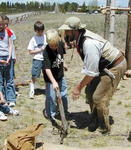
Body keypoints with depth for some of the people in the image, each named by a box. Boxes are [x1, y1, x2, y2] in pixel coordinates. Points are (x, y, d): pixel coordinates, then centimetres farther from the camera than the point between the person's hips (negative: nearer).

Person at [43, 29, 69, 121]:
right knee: (52, 97, -1)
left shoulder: (61, 44, -11)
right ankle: (50, 114, 21)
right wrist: (53, 82, -44)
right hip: (51, 78, -6)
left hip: (60, 75, 6)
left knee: (64, 94, 18)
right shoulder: (46, 52, -29)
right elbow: (47, 69, -36)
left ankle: (65, 110, 39)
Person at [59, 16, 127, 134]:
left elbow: (91, 72, -29)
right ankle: (95, 121, 28)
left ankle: (104, 129, 13)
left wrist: (79, 87, -21)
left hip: (115, 67, -9)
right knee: (90, 92, 10)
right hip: (104, 67, 9)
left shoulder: (89, 43, -34)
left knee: (99, 98, -7)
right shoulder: (80, 38, -5)